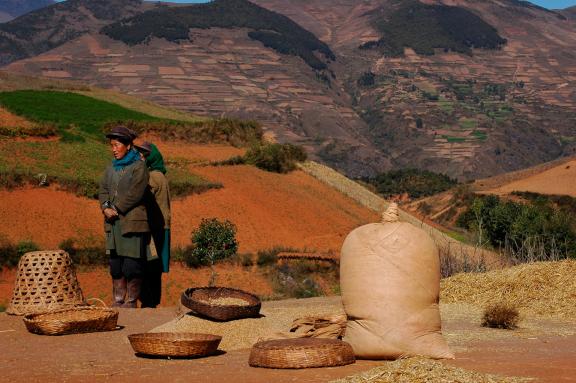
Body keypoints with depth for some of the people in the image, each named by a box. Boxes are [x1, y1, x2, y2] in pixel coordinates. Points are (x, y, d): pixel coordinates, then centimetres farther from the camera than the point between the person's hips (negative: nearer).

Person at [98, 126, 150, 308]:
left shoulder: (139, 167, -4)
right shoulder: (111, 169, 16)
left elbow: (135, 193, -13)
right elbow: (103, 190, 12)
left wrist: (116, 209, -12)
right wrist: (105, 208, -7)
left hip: (132, 223, -6)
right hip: (113, 224, 6)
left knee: (132, 266, -6)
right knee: (115, 265, 9)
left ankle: (132, 302, 4)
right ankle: (118, 300, 17)